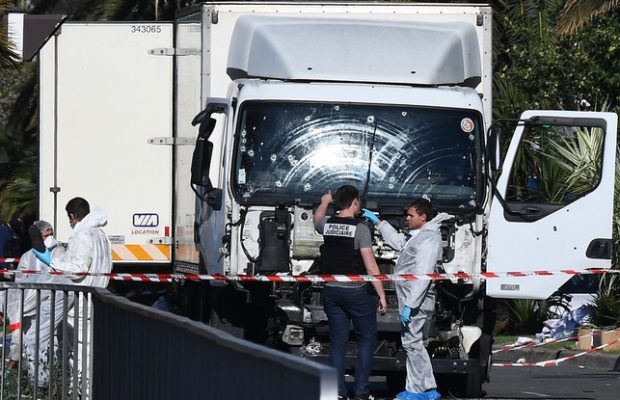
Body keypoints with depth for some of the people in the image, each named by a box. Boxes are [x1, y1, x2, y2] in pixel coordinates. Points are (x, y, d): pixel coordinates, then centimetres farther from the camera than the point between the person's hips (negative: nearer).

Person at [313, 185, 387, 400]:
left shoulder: (327, 225, 2)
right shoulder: (360, 228, -13)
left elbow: (317, 218, 31)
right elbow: (370, 266, -16)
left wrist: (325, 201, 51)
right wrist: (381, 295, -10)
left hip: (331, 291, 5)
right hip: (356, 292, -5)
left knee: (337, 341, 9)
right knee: (367, 338, 8)